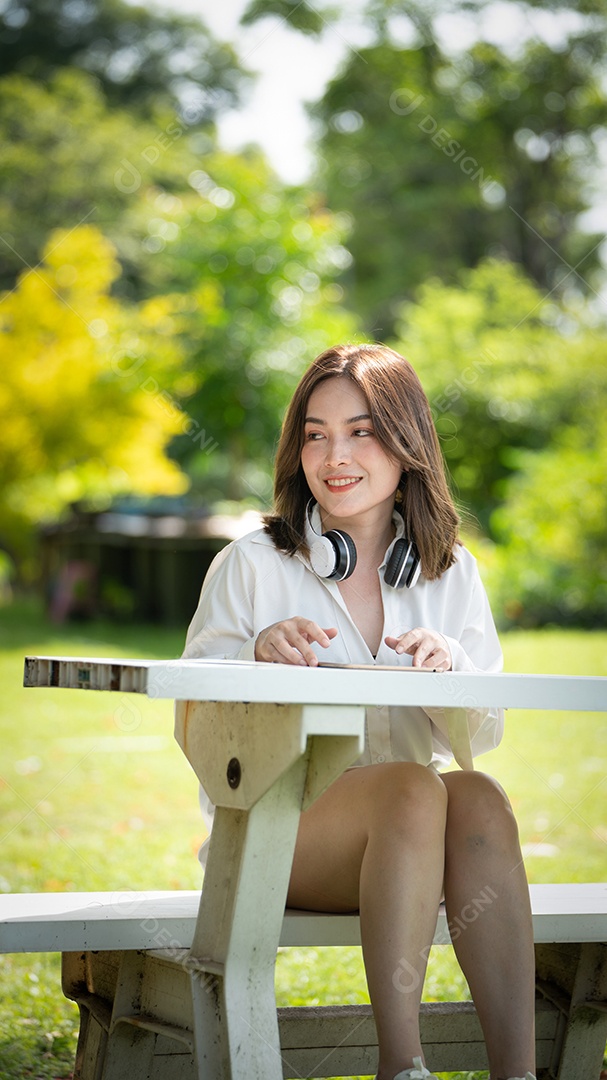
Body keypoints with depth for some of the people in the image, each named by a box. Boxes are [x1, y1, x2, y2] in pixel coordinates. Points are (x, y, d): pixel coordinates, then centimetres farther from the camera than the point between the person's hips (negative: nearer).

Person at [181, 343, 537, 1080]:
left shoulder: (450, 574, 12)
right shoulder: (252, 564, 3)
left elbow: (482, 736, 7)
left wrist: (451, 667, -16)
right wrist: (257, 653, -20)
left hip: (405, 846, 3)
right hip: (271, 833, -3)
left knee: (478, 796, -32)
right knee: (412, 790, -34)